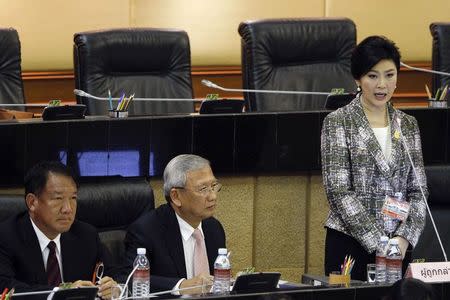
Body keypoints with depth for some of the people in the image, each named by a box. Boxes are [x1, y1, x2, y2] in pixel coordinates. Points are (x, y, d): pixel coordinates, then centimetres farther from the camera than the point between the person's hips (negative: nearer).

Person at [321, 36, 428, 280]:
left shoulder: (408, 125, 10)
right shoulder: (337, 122, -4)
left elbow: (418, 190, 8)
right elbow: (339, 191, -11)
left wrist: (404, 238, -9)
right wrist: (378, 241, -17)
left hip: (398, 244, 4)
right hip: (350, 243, -4)